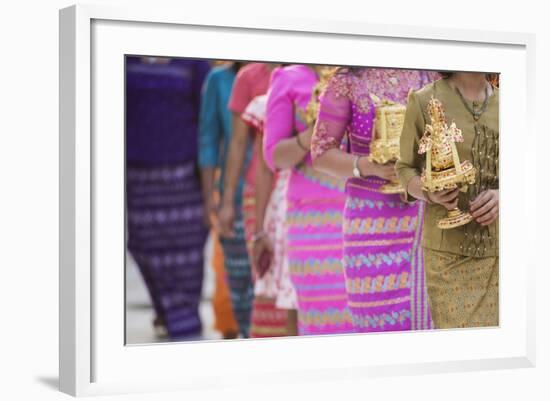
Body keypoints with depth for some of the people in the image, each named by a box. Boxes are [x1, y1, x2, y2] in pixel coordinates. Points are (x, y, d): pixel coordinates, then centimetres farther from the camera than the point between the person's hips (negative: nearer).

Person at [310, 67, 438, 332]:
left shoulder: (433, 77, 8)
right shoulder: (348, 81, 0)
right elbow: (321, 153, 1)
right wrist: (370, 166, -15)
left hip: (429, 213, 3)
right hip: (374, 218, -2)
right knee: (383, 317, -2)